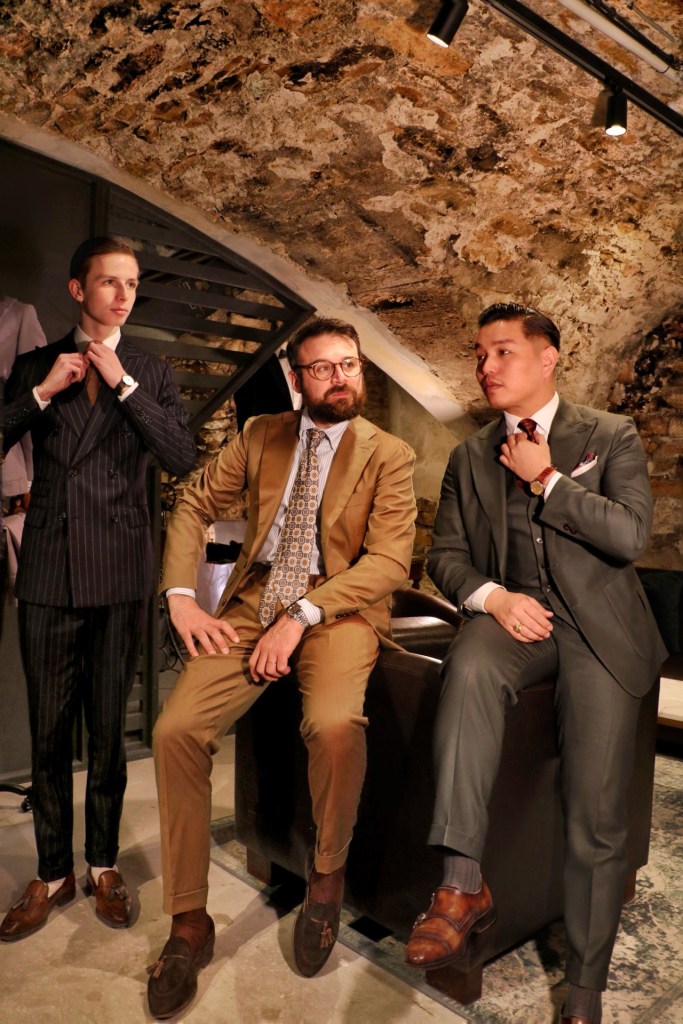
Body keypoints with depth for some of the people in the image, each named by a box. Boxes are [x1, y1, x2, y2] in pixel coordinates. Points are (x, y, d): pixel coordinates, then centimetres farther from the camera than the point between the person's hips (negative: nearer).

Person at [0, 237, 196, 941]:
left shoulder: (152, 375, 7)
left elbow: (181, 458, -7)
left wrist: (121, 381, -9)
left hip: (120, 573, -1)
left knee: (108, 729, 9)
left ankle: (102, 864, 27)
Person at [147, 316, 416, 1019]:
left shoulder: (388, 455, 2)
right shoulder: (260, 436, 13)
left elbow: (390, 558, -8)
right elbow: (193, 507, 13)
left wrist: (302, 615, -19)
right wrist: (182, 598, -2)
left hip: (339, 609, -3)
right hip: (254, 602, 3)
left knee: (334, 724, -33)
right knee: (176, 728, -18)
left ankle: (327, 874, -1)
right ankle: (188, 922, 2)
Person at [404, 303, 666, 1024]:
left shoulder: (611, 437, 6)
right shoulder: (471, 457, 14)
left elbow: (631, 536, -8)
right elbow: (445, 553, 10)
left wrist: (545, 479, -8)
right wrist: (490, 596, -9)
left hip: (597, 623, -2)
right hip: (511, 614, 2)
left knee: (597, 819, -9)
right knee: (468, 671, -35)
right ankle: (462, 883, -28)